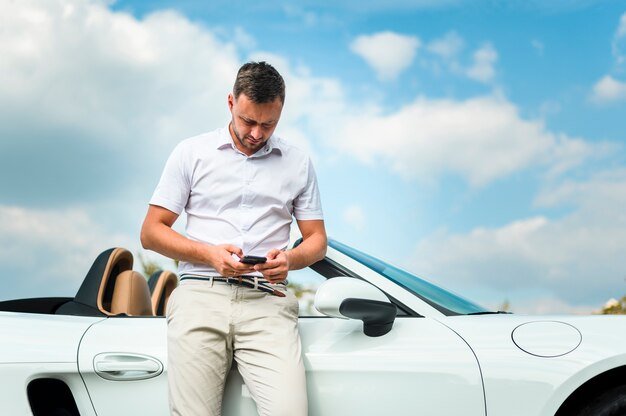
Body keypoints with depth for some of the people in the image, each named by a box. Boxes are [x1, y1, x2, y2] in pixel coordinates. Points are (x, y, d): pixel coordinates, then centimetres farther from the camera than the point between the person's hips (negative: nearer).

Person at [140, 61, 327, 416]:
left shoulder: (298, 163, 15)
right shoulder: (192, 153, 10)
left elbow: (317, 239, 18)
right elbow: (151, 232, 9)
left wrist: (290, 259, -5)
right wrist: (209, 254, -7)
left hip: (267, 299, 1)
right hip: (201, 294, 0)